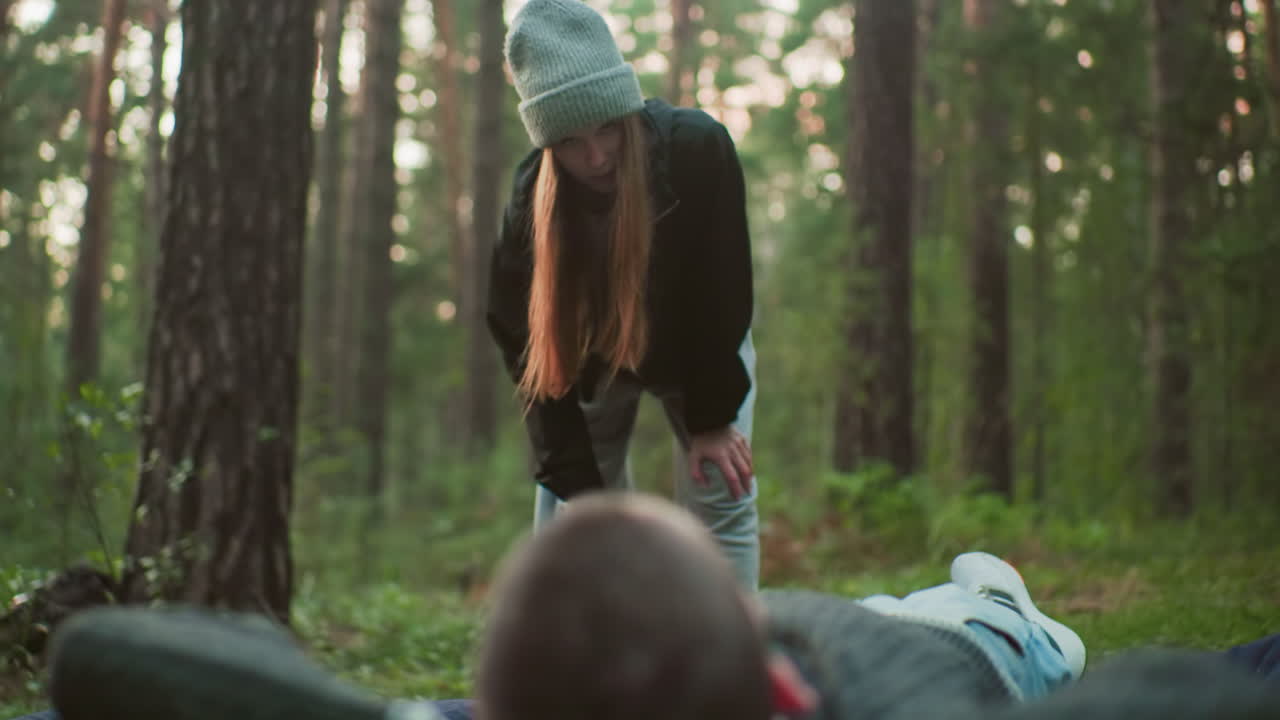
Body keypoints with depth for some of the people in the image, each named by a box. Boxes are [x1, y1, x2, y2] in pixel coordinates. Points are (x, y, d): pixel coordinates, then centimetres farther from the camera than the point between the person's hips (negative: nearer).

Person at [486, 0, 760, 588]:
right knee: (564, 507, -2)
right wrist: (576, 479, -30)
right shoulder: (531, 202, -29)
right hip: (595, 359, 1)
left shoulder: (699, 148, -34)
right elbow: (533, 352, -26)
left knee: (722, 500, -12)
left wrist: (713, 417, -19)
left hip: (701, 350, -1)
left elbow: (723, 292, -23)